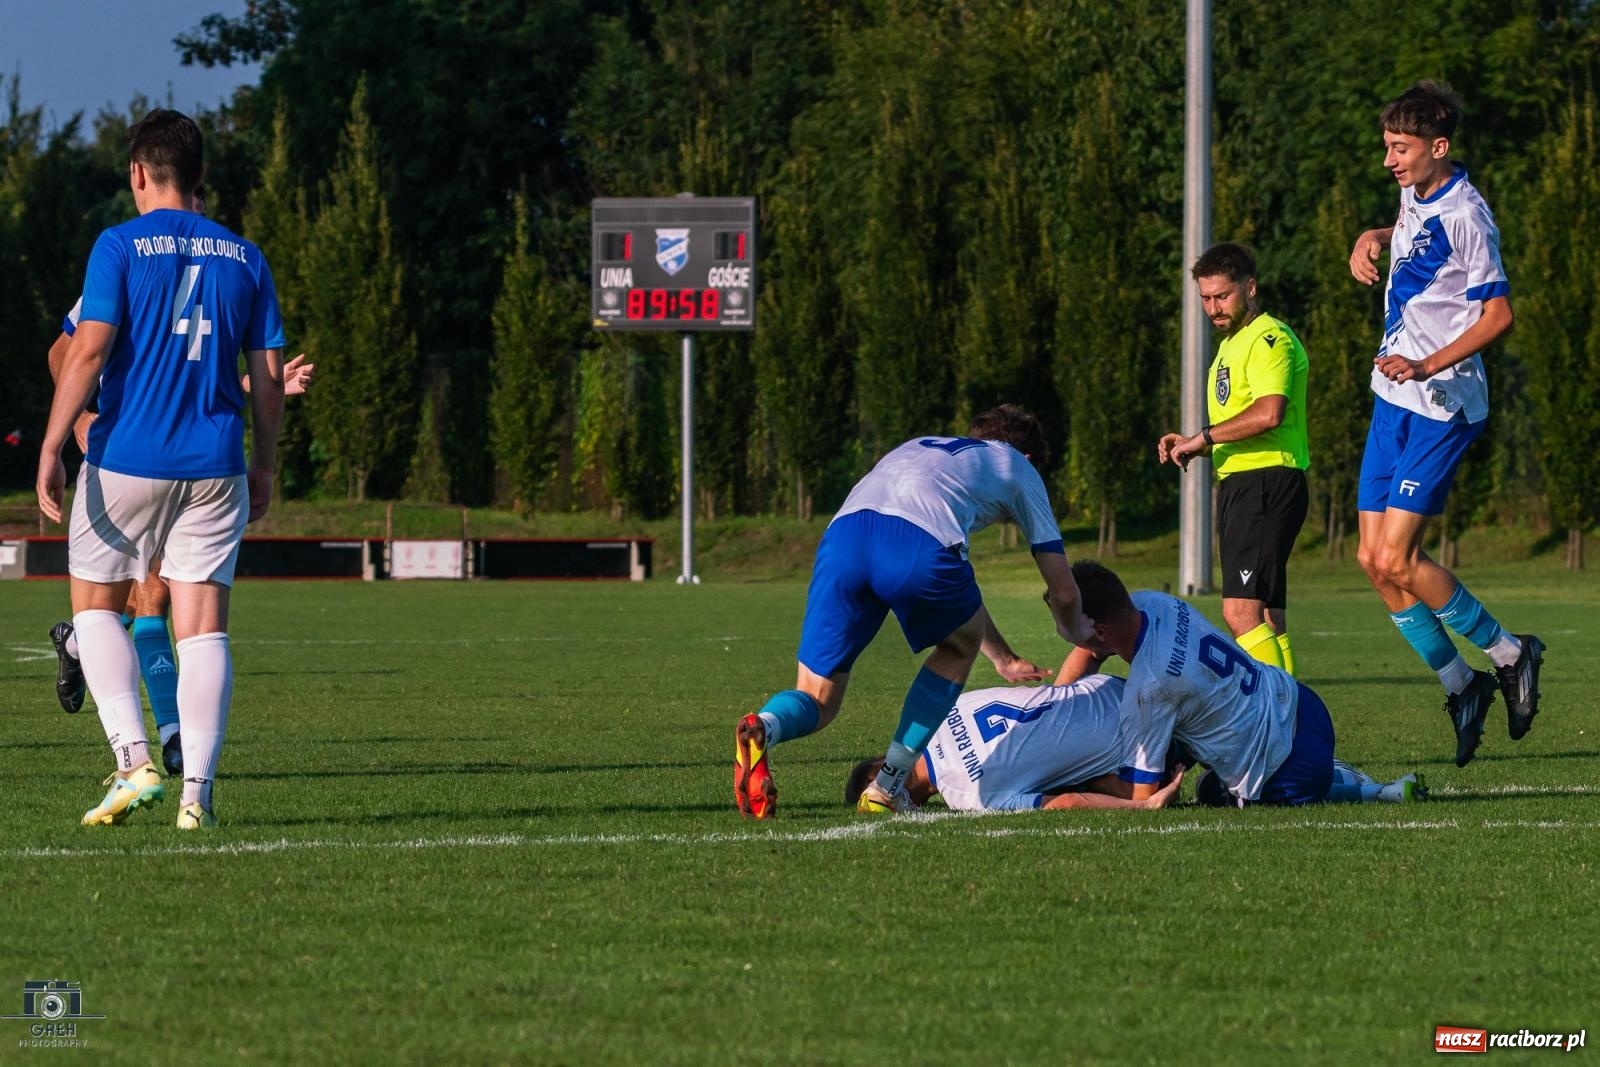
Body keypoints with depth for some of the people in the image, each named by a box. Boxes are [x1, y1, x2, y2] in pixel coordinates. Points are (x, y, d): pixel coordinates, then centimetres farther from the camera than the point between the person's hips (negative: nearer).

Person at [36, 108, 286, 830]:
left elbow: (88, 351, -13)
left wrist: (52, 448, -11)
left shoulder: (121, 247, -5)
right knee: (204, 625, 2)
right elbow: (268, 376, 8)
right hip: (214, 466, 3)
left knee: (95, 605, 13)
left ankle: (133, 761, -3)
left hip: (128, 461, -3)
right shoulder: (244, 258, 8)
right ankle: (196, 791, -6)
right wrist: (264, 469, 18)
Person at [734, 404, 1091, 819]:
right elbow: (1063, 593, 35)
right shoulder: (1018, 467, 32)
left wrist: (1004, 659, 62)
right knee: (960, 645, 29)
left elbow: (958, 595, 54)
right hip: (921, 546, -4)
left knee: (816, 701, 12)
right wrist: (1082, 636, 59)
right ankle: (888, 785, 17)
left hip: (844, 532, 4)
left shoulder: (922, 447, 46)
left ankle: (763, 727, -26)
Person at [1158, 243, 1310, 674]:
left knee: (1241, 611, -20)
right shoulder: (1232, 343, 23)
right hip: (1239, 485, 11)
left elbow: (1268, 413, -25)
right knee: (1267, 617, 9)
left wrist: (1204, 436, -15)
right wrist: (1193, 445, 11)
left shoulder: (1269, 339, -10)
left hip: (1267, 483, -11)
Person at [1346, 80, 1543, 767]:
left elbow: (1497, 316, -18)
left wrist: (1428, 365, -27)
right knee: (1373, 560, 5)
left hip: (1441, 406, -9)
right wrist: (1372, 240, 13)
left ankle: (1509, 654, 4)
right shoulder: (1416, 194, 9)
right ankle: (1462, 687, 15)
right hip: (1394, 399, 9)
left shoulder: (1464, 216, -17)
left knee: (1396, 560, -13)